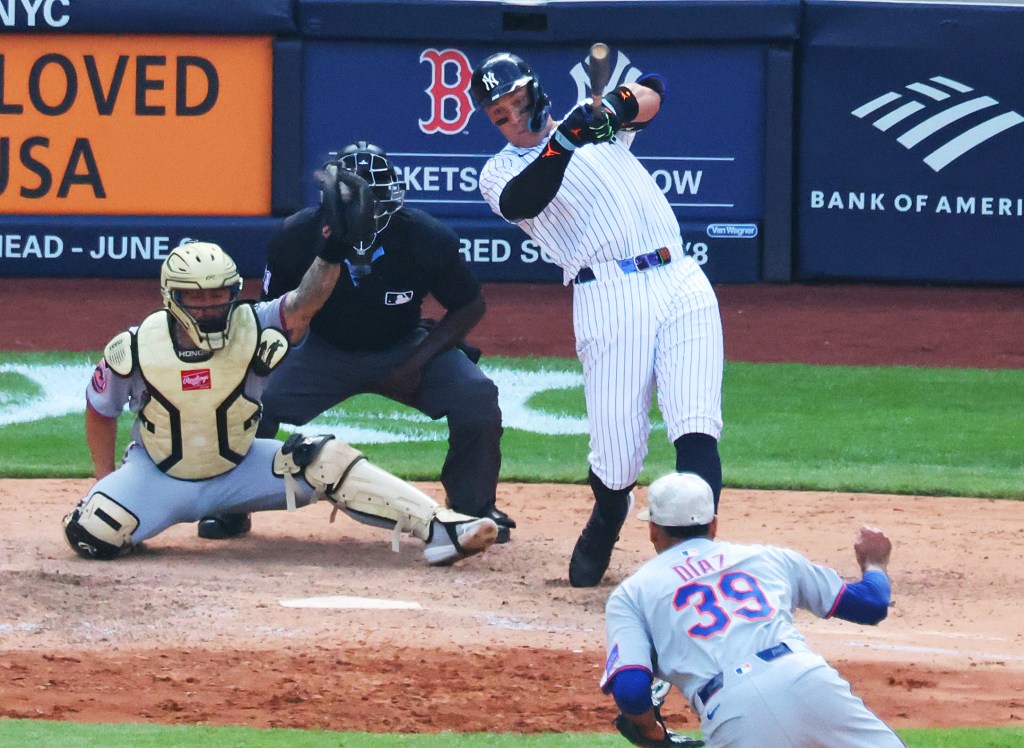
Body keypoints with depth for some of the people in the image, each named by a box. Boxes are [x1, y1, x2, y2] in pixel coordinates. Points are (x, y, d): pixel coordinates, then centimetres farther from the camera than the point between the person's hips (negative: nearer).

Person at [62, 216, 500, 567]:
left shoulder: (254, 332, -17)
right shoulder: (134, 350, -18)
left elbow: (304, 303, -35)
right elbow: (100, 411, -1)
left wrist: (331, 249, -51)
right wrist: (106, 486, -1)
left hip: (238, 471, 1)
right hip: (158, 475, -1)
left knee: (324, 461, -21)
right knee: (93, 533, -28)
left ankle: (439, 531, -26)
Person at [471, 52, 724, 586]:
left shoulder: (595, 126, 23)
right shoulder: (500, 173, 12)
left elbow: (650, 94, 10)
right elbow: (520, 202, -10)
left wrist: (618, 106, -11)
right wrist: (562, 145, -24)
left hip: (681, 284, 2)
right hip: (610, 298, -2)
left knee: (695, 431, -15)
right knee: (617, 458, -6)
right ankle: (605, 524, 26)